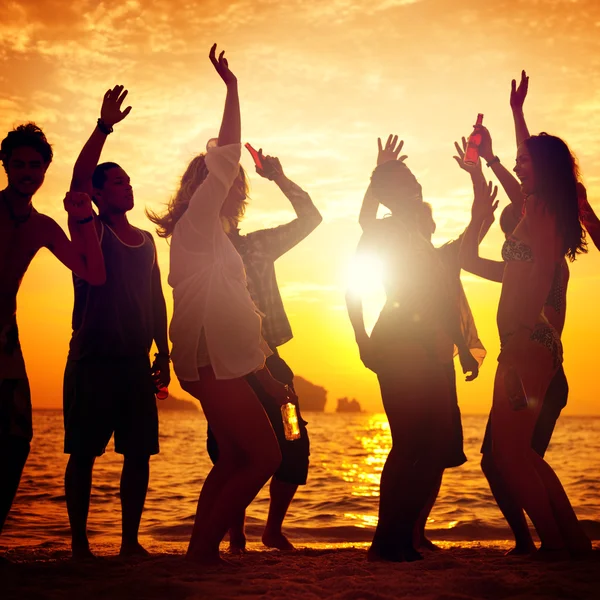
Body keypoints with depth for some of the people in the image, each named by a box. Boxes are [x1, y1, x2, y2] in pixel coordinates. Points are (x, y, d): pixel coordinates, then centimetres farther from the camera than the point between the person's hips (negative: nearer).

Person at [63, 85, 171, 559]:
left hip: (136, 362, 5)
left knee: (139, 453, 3)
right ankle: (79, 543, 3)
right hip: (93, 360, -5)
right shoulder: (91, 231, 2)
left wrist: (164, 354, 16)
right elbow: (79, 179, -16)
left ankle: (130, 541, 12)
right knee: (84, 453, -3)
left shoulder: (145, 241, 17)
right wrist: (104, 127, -23)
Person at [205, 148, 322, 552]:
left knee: (294, 448, -2)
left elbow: (310, 217, 13)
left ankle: (274, 529, 15)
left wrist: (280, 178, 4)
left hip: (266, 362, 4)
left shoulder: (257, 244, 14)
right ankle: (236, 536, 12)